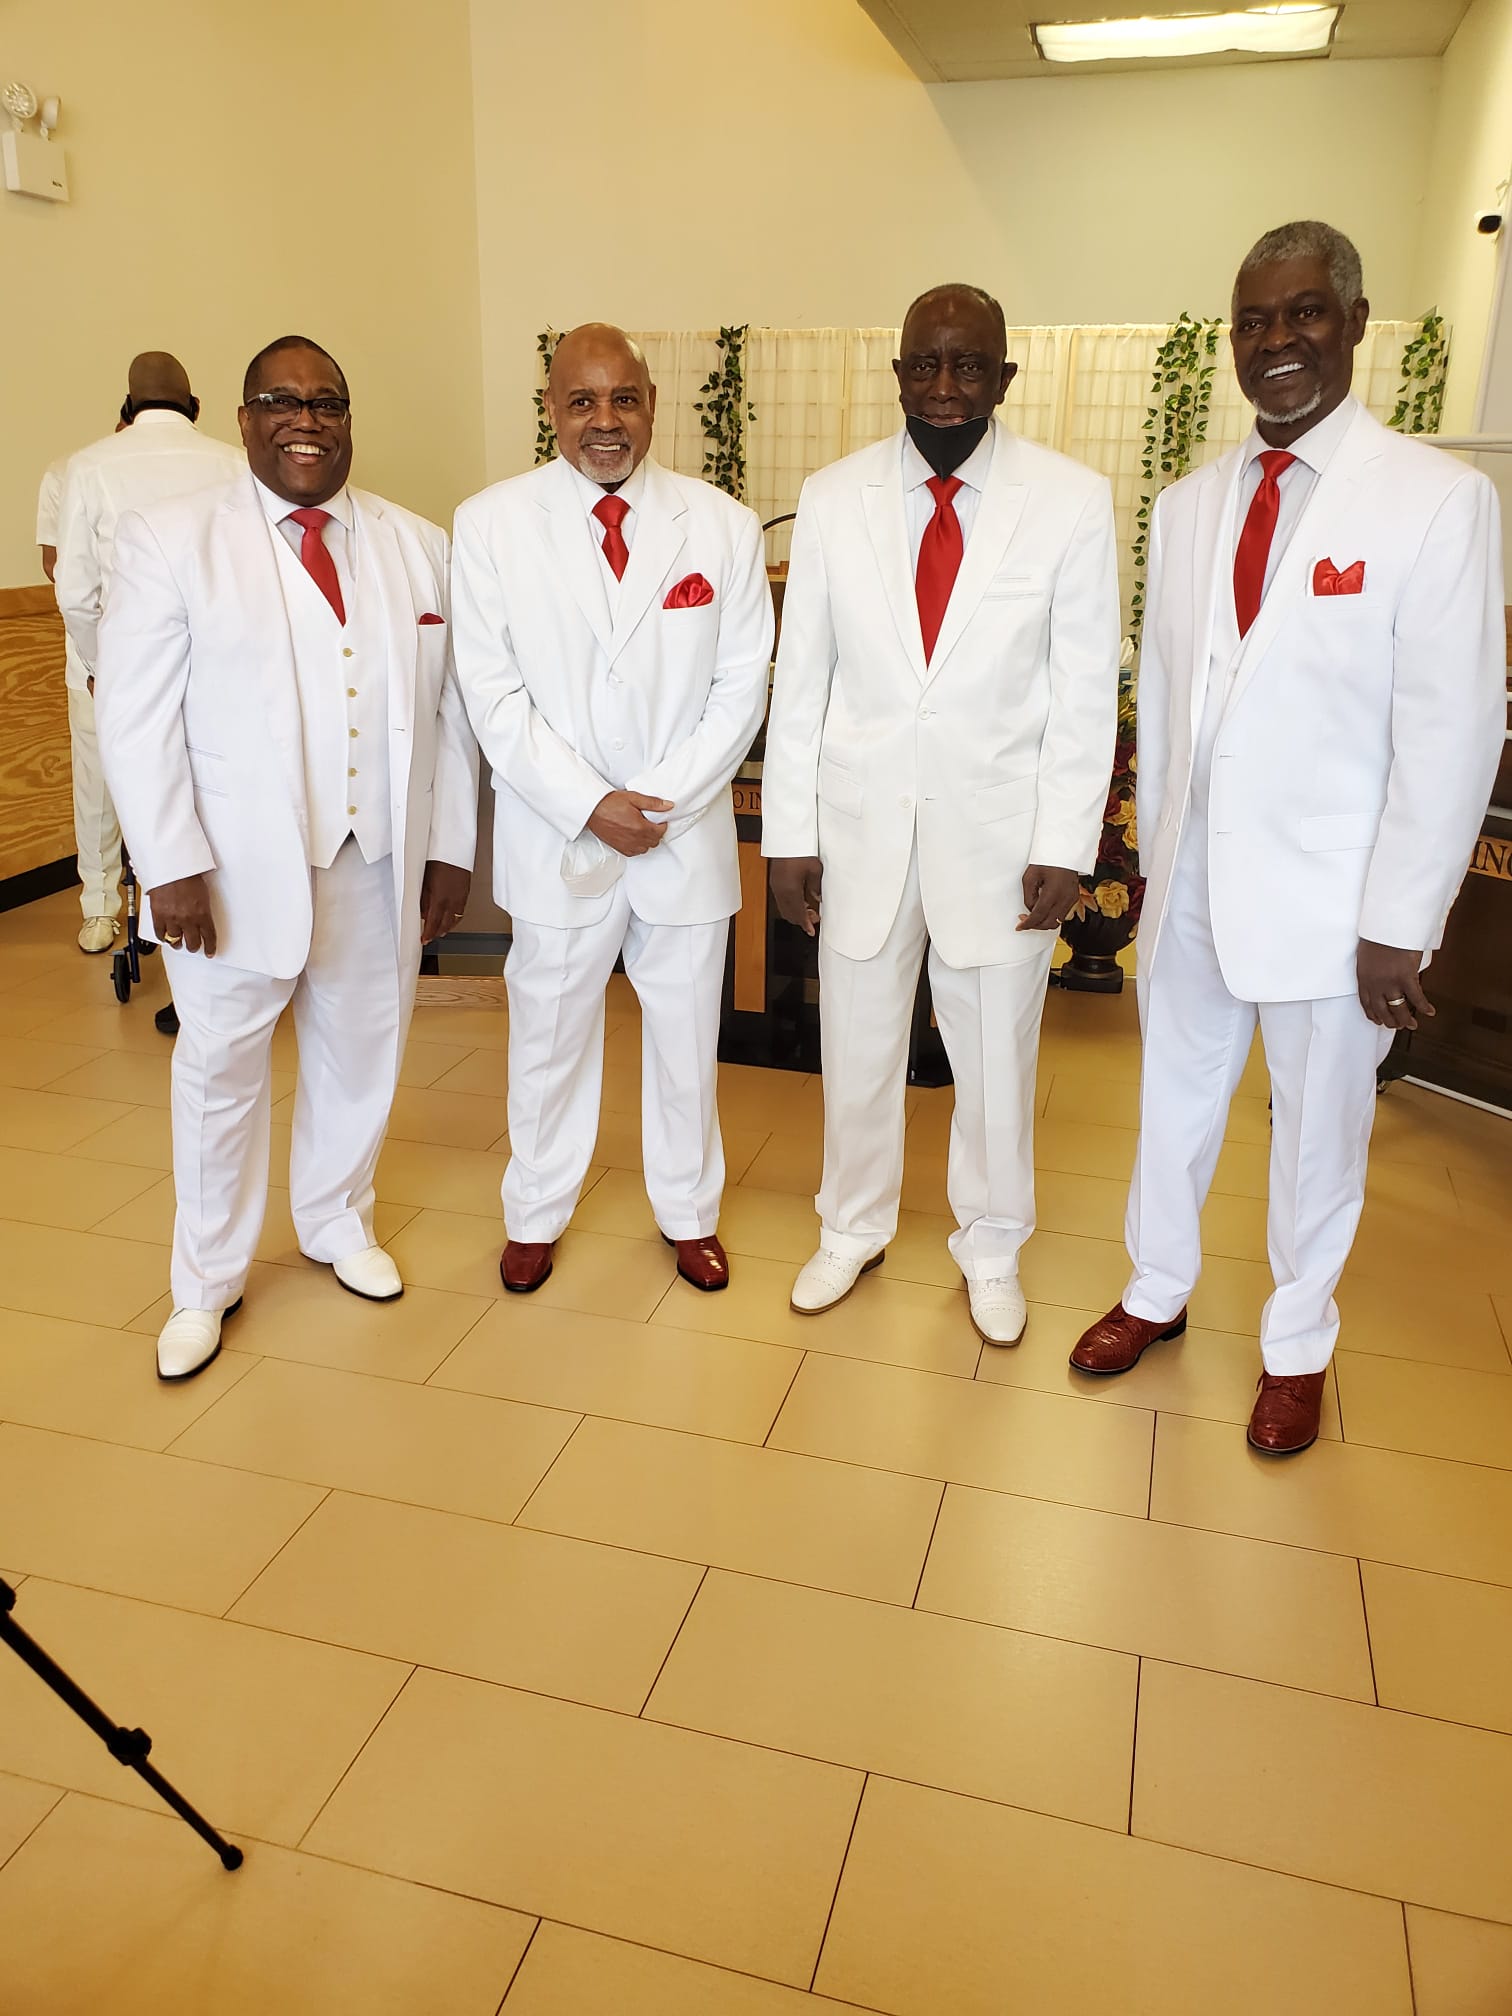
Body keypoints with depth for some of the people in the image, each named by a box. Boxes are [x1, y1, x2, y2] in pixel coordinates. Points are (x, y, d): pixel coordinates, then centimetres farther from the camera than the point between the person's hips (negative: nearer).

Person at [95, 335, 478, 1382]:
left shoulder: (420, 546, 8)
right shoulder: (168, 538, -3)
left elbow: (450, 708, 8)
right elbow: (137, 717, -7)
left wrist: (451, 846, 4)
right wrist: (172, 865, -13)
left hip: (379, 864, 3)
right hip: (235, 870, -3)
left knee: (361, 1058, 16)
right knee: (222, 1071, 9)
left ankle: (339, 1222, 41)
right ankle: (207, 1283, 28)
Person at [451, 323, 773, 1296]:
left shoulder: (724, 525, 0)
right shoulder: (492, 523, -2)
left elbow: (740, 683, -1)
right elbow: (492, 689, -6)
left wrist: (666, 803, -11)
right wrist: (587, 805, -14)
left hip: (688, 833, 1)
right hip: (553, 836, 0)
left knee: (686, 1030, 13)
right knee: (550, 1028, 13)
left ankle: (690, 1211, 34)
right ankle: (536, 1214, 34)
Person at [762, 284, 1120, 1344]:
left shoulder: (1073, 500, -5)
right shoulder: (834, 497, 0)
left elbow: (1086, 689, -4)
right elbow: (801, 677, 2)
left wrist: (1065, 847, -8)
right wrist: (789, 833, 0)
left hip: (1001, 833, -1)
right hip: (861, 827, 2)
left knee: (997, 1058, 12)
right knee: (857, 1047, 14)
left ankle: (991, 1248, 35)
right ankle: (854, 1228, 37)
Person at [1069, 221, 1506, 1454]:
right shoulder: (1186, 507, 6)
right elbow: (1162, 695, 10)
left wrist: (1400, 923, -14)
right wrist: (1155, 854, 10)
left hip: (1329, 894, -4)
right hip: (1191, 883, 4)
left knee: (1318, 1129, 11)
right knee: (1175, 1097, 17)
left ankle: (1298, 1344, 34)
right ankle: (1158, 1293, 39)